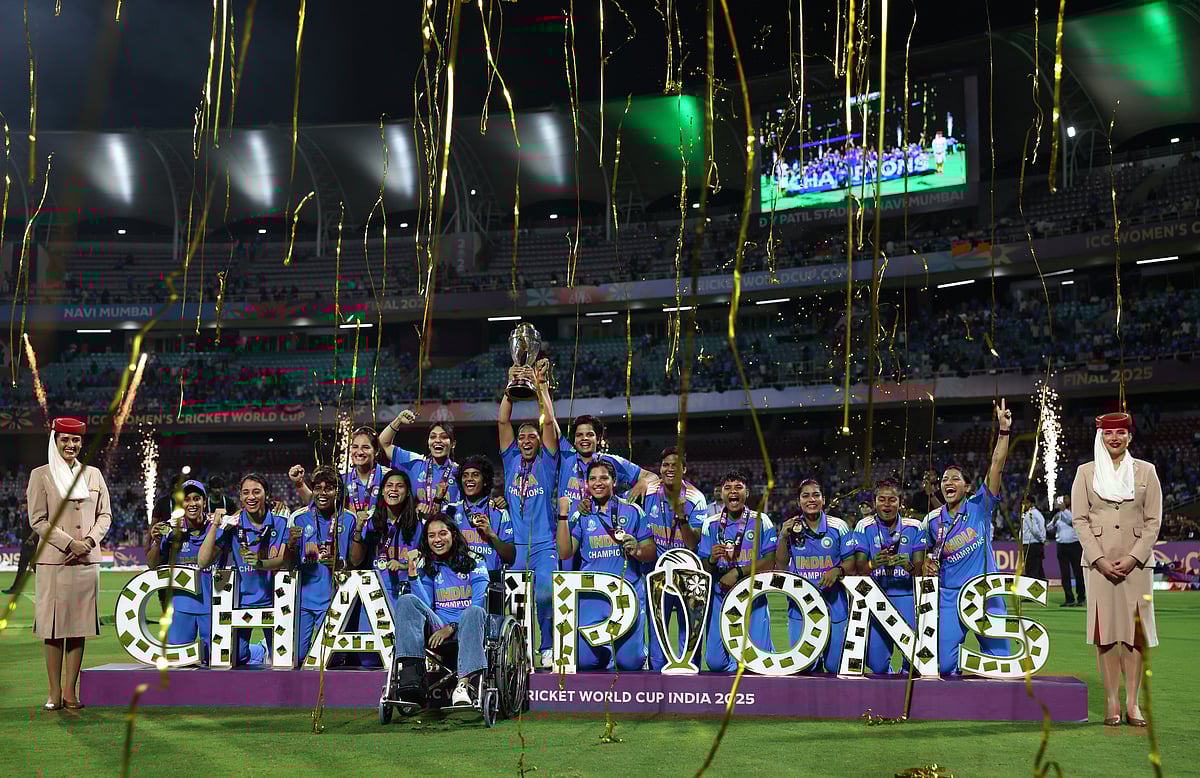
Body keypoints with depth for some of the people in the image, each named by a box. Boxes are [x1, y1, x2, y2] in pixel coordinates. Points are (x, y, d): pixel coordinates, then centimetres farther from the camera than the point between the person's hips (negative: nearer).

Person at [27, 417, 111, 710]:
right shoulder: (40, 475, 1)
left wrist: (90, 540, -5)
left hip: (87, 562, 3)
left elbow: (105, 515, 13)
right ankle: (55, 692, 4)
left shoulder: (93, 474, 12)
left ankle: (70, 691, 8)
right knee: (53, 628, -2)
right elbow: (37, 520, -4)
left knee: (79, 627, 4)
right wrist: (69, 543, -13)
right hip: (53, 562, -3)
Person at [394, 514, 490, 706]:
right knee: (407, 601, -22)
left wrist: (452, 627, -16)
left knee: (474, 612, -37)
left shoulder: (473, 563, 8)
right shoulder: (427, 567, 17)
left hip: (467, 627, -2)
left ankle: (463, 684, -52)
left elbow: (479, 604, -3)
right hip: (437, 628, 3)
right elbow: (426, 607, 5)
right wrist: (413, 575, -6)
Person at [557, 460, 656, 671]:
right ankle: (605, 655, 27)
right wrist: (563, 516, -5)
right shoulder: (581, 515, 9)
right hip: (591, 595, 1)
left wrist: (637, 550, -17)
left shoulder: (632, 511, 4)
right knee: (585, 661, -6)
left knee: (630, 662, -5)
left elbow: (651, 552, 5)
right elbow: (565, 553, 0)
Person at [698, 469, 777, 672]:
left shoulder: (761, 522, -1)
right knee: (715, 662, -3)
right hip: (721, 598, 2)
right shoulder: (712, 525, 4)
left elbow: (769, 564, -7)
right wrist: (712, 560, -18)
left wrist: (738, 572, -16)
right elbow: (705, 570, 4)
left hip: (753, 597, -2)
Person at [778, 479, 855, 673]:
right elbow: (781, 567, 7)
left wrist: (837, 571, -17)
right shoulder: (789, 528, 5)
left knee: (835, 666, 2)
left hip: (834, 604, -1)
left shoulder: (838, 527, -1)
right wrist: (784, 538, -6)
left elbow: (850, 562, 3)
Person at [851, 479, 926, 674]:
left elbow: (920, 568, -1)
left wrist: (909, 565, -23)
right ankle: (884, 674, 34)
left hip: (907, 597, 0)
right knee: (876, 663, 1)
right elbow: (859, 568, -6)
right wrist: (872, 564, -27)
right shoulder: (864, 527, 1)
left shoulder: (913, 527, 4)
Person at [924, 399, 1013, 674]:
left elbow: (997, 467, -9)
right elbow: (928, 553, 23)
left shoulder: (979, 506, 0)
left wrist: (1004, 430, -17)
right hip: (950, 596, 2)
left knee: (999, 659, 0)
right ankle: (960, 669, 28)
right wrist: (927, 564, 0)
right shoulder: (932, 521, 7)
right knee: (944, 663, -2)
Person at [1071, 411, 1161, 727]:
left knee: (1135, 629, -1)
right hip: (1099, 562, 0)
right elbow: (1079, 519, 1)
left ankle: (1132, 702, 4)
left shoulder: (1146, 471, 7)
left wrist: (1133, 557, -8)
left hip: (1136, 562, 0)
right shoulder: (1086, 472, 6)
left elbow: (1154, 520, 3)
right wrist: (1100, 559, -9)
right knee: (1105, 629, -1)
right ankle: (1112, 702, 4)